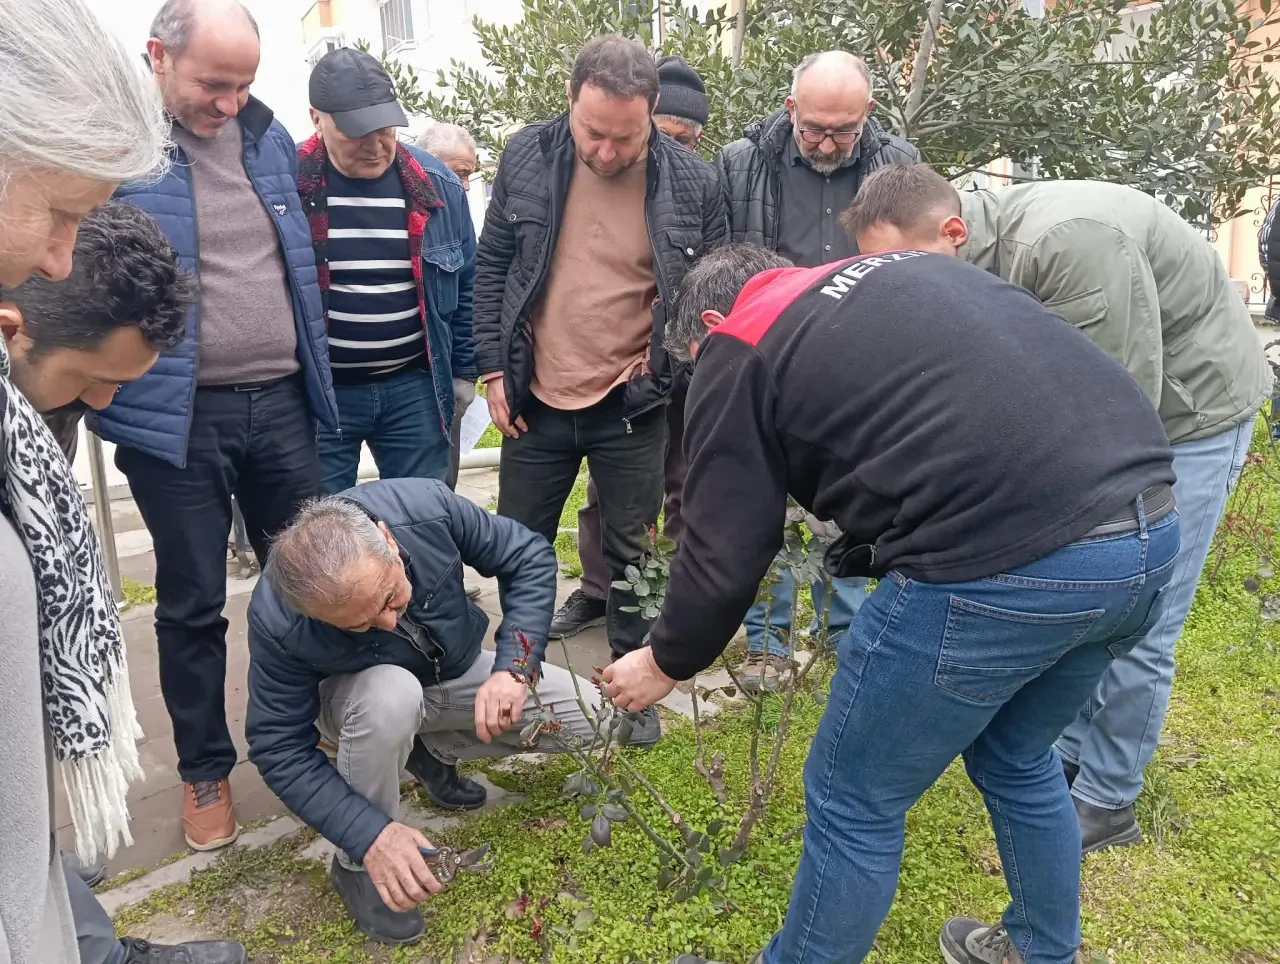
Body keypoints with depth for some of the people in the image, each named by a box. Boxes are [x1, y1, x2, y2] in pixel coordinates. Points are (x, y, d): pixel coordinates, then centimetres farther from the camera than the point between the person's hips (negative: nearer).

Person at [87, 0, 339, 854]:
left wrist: (314, 373, 14)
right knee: (193, 603, 9)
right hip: (175, 418, -4)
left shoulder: (266, 135, 8)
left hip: (279, 404, 5)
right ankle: (205, 770, 28)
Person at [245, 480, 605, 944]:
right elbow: (280, 746, -26)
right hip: (363, 699, -3)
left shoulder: (423, 506, -33)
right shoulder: (277, 623, -35)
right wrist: (370, 835, -36)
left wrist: (514, 666, -31)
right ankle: (356, 865, -12)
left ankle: (431, 750, 8)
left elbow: (529, 557, -20)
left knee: (590, 717, -12)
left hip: (460, 674, 3)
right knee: (391, 695, -40)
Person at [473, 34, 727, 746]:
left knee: (632, 553, 12)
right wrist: (494, 368, 0)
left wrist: (674, 377, -6)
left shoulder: (691, 181, -9)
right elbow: (493, 267, 4)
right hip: (538, 400, 2)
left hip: (634, 407, -2)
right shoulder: (527, 157, -4)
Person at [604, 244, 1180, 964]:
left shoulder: (739, 349, 6)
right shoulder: (904, 269, 26)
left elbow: (724, 555, 4)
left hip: (1003, 559, -9)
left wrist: (667, 663, 23)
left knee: (854, 805, 13)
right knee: (1016, 759, 31)